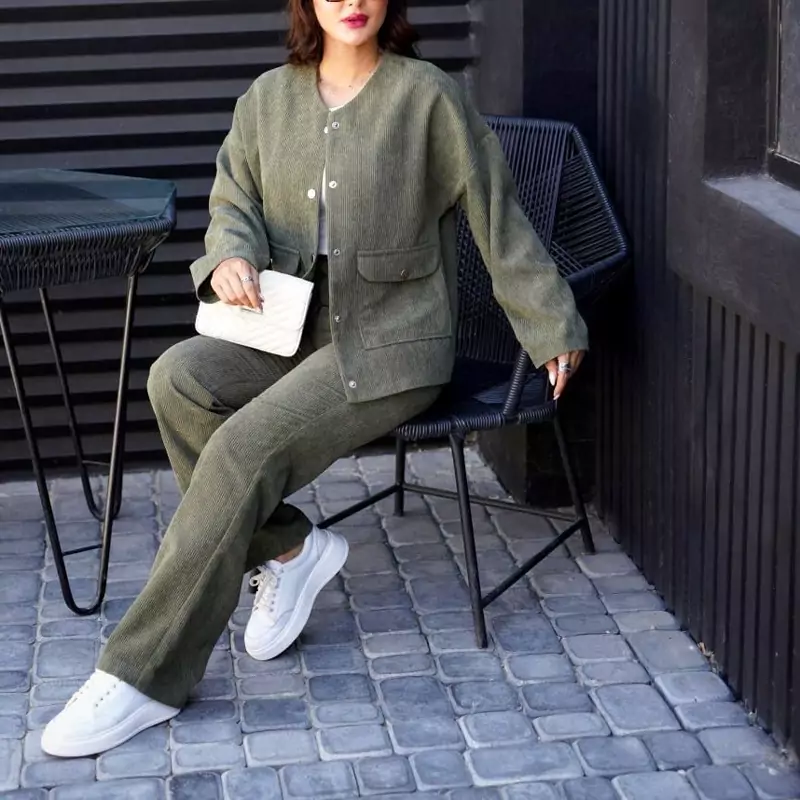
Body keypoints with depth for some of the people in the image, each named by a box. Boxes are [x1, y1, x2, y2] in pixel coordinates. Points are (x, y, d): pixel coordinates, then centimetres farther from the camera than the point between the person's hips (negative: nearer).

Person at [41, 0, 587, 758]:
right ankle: (287, 548, -6)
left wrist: (552, 326, 6)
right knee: (177, 378, -26)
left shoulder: (426, 96, -4)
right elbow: (233, 200, 13)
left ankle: (144, 675, -21)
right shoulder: (269, 97, 10)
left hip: (391, 341, -5)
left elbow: (497, 216, 1)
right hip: (294, 328, 5)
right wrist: (229, 256, -13)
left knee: (245, 447, -27)